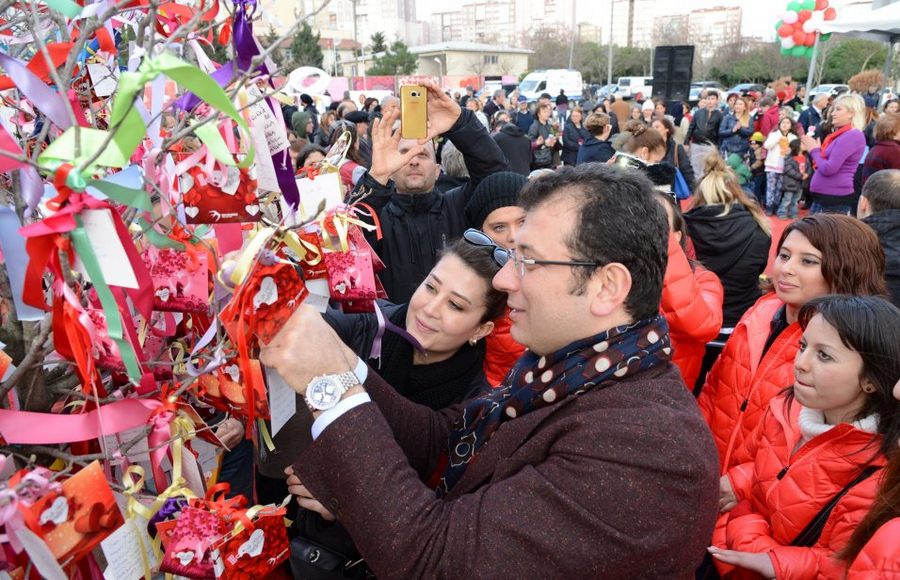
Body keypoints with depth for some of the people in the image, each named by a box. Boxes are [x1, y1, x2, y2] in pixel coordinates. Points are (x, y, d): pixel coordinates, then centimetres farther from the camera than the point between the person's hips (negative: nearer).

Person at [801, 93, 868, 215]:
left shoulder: (852, 135, -14)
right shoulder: (841, 135, 17)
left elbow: (828, 168, -20)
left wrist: (814, 150, -5)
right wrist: (813, 149, 6)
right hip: (822, 196, 10)